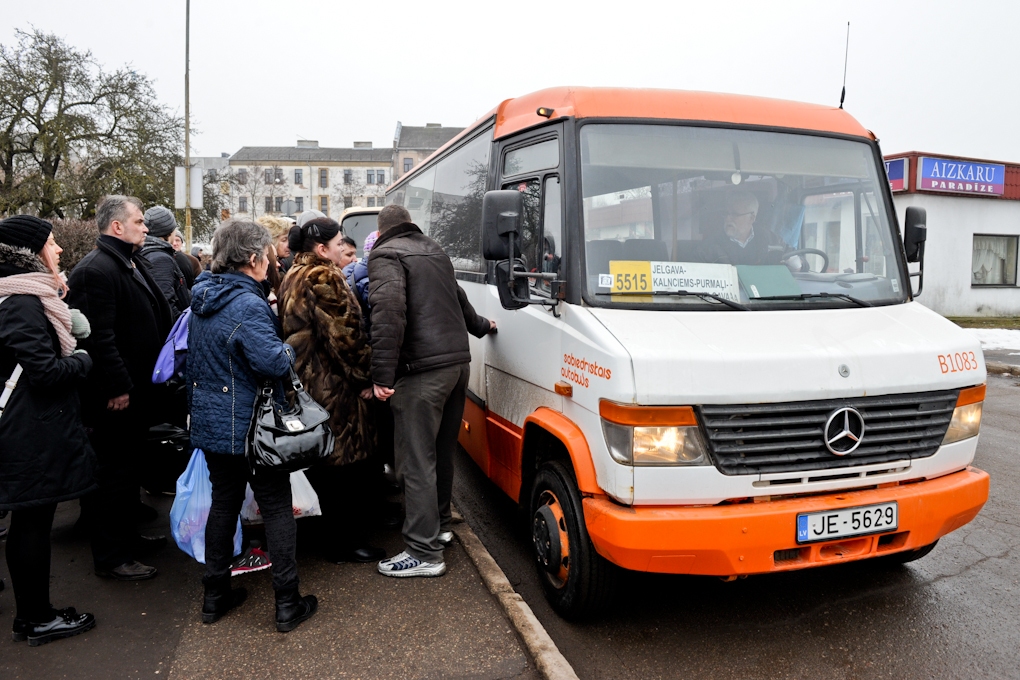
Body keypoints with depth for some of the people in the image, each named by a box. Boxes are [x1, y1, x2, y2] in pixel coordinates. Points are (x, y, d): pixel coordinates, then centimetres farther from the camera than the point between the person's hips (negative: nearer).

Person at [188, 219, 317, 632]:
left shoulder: (203, 298, 8)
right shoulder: (247, 305, -21)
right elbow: (275, 362, -27)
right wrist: (290, 349, -10)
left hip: (210, 423, 8)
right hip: (249, 426, -8)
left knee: (224, 502, 18)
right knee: (276, 507, 2)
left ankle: (215, 596, 27)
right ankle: (287, 604, 9)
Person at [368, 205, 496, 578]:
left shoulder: (385, 255, -3)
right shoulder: (434, 250, 22)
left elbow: (388, 312, -20)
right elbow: (458, 298, 37)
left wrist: (382, 374, -21)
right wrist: (479, 325, 55)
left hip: (423, 370, -8)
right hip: (458, 361, 9)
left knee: (417, 460, -4)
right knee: (442, 450, 20)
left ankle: (425, 553, 1)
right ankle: (439, 524, 35)